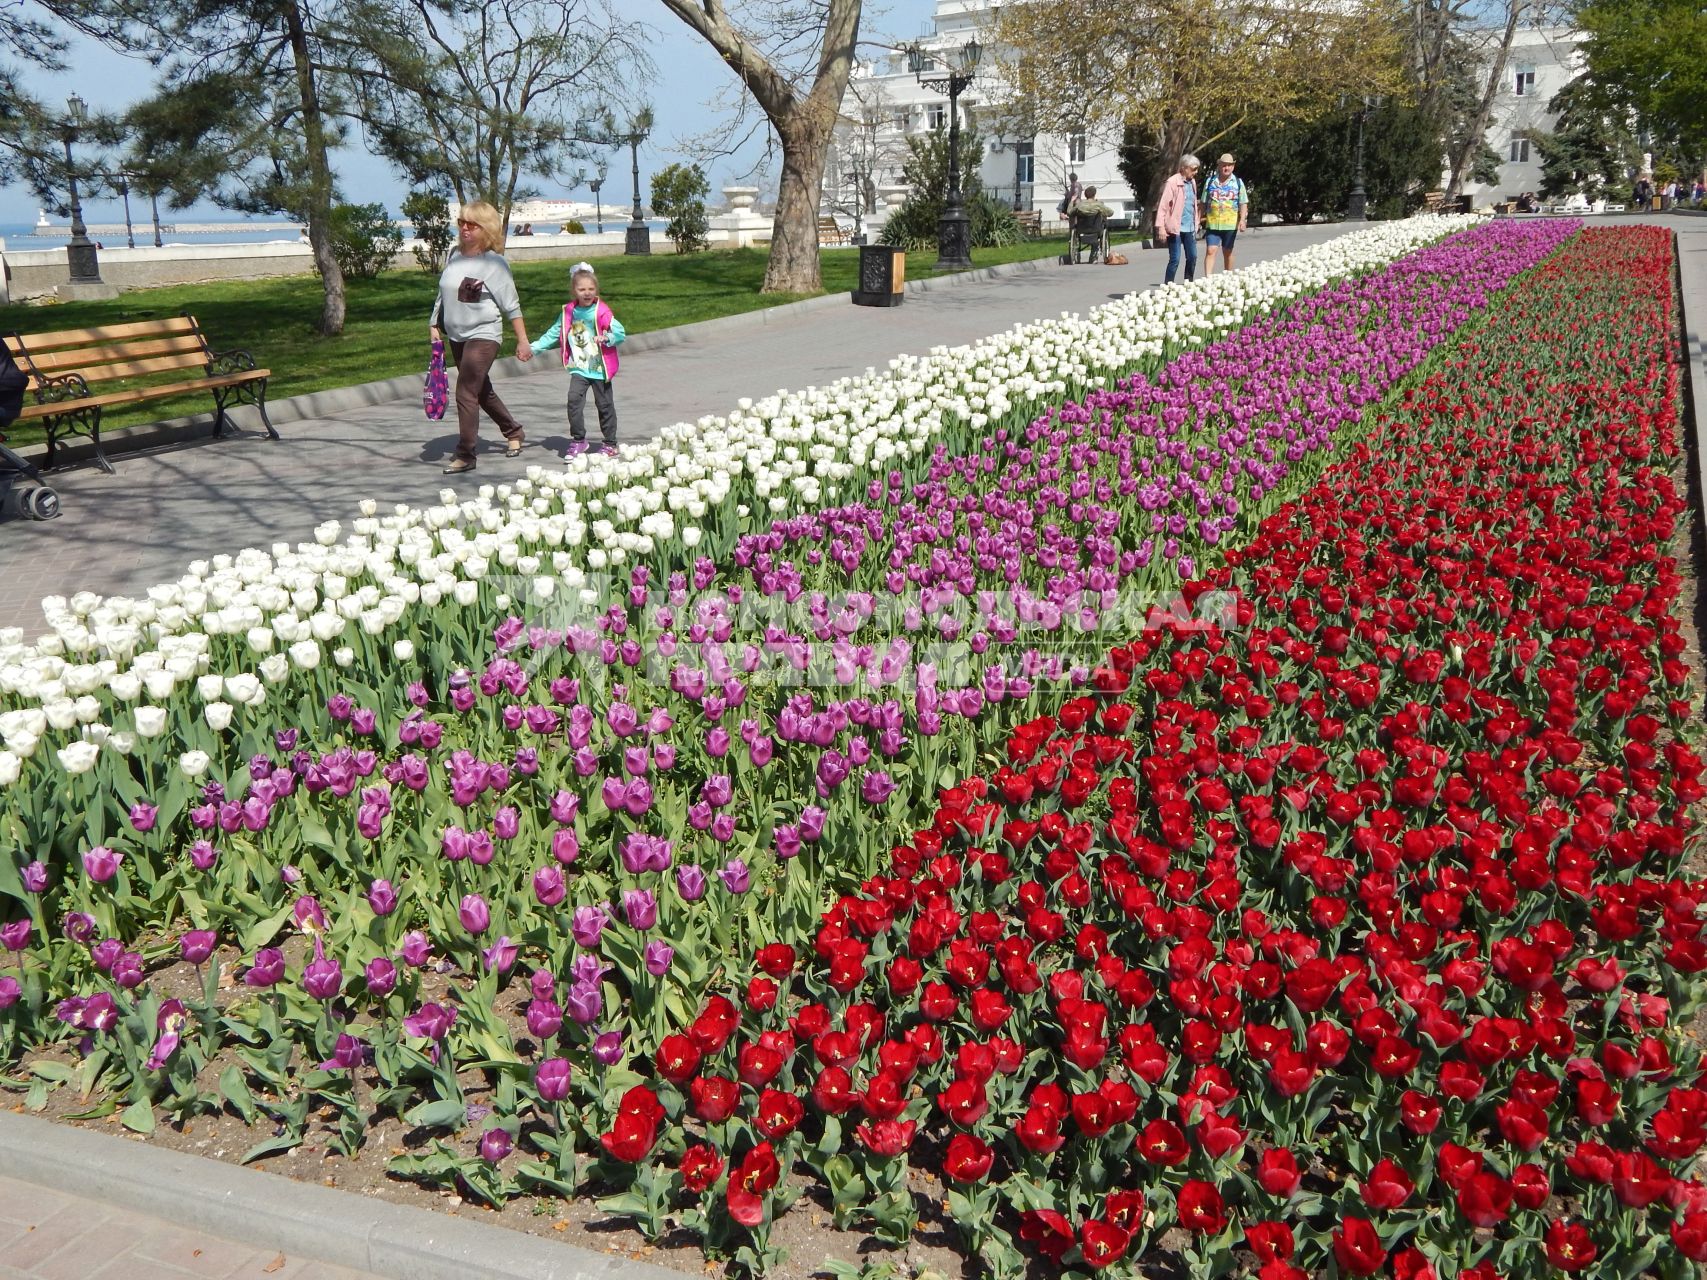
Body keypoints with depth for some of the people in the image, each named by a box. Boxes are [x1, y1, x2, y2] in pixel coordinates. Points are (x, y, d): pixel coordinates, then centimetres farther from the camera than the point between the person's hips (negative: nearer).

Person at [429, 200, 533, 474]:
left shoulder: (494, 262, -12)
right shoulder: (455, 256, 6)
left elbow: (511, 306, -11)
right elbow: (443, 294, 16)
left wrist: (522, 341, -11)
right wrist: (434, 325, 13)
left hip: (483, 335, -8)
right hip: (457, 336, 8)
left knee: (466, 393, -13)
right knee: (482, 392, 18)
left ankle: (465, 455, -7)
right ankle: (514, 432, 37)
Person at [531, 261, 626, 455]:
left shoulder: (602, 312, -9)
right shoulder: (569, 313, 4)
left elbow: (620, 332, -9)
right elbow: (554, 334, 12)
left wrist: (606, 338, -28)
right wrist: (533, 348, 10)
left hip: (600, 368, -3)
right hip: (579, 368, 3)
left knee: (605, 405, 6)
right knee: (574, 399, -13)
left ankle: (610, 444, 18)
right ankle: (578, 439, -1)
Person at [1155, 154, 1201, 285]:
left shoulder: (1192, 182, 12)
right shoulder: (1172, 182, -11)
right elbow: (1163, 205, -13)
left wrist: (1196, 224, 18)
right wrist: (1161, 227, -17)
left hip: (1189, 227, 7)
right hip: (1175, 228, -7)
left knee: (1192, 257, 8)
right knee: (1175, 259, -6)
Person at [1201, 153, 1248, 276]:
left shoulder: (1238, 182, 6)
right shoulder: (1210, 182, 7)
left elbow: (1243, 203, 3)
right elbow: (1203, 203, 11)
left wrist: (1242, 220, -9)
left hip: (1230, 224, 0)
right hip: (1212, 223, 0)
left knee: (1227, 252, 10)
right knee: (1210, 251, -12)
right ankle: (1207, 278, -17)